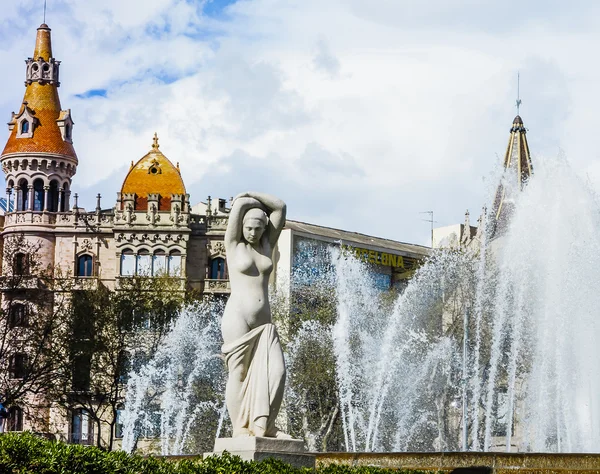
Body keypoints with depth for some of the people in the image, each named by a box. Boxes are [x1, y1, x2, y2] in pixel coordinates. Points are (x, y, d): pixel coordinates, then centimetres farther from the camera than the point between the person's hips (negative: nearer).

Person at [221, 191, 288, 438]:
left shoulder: (266, 245, 15)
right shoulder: (233, 245, 3)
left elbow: (280, 207, 13)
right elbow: (239, 204, -5)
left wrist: (251, 195, 12)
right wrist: (244, 201, 15)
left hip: (263, 322, 5)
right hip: (237, 318, -5)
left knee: (274, 370, -10)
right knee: (239, 374, -5)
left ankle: (262, 424, -7)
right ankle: (241, 428, -2)